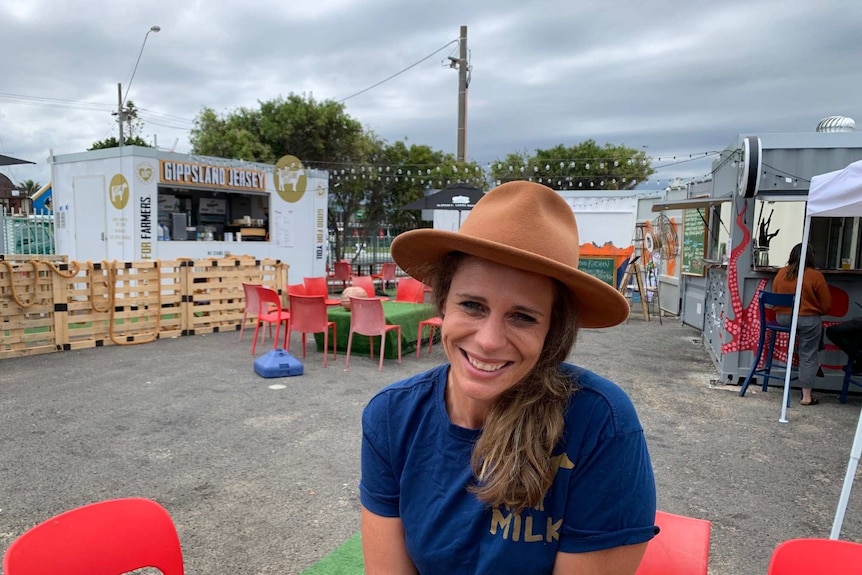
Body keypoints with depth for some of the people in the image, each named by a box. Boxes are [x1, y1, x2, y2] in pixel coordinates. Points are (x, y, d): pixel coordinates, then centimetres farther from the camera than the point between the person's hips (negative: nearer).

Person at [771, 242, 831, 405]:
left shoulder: (781, 273, 0)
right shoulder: (815, 276, -11)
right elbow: (826, 305, -4)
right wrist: (814, 310, 16)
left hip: (782, 318, 4)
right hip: (807, 319, -4)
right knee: (808, 356, 5)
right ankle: (806, 396, 9)